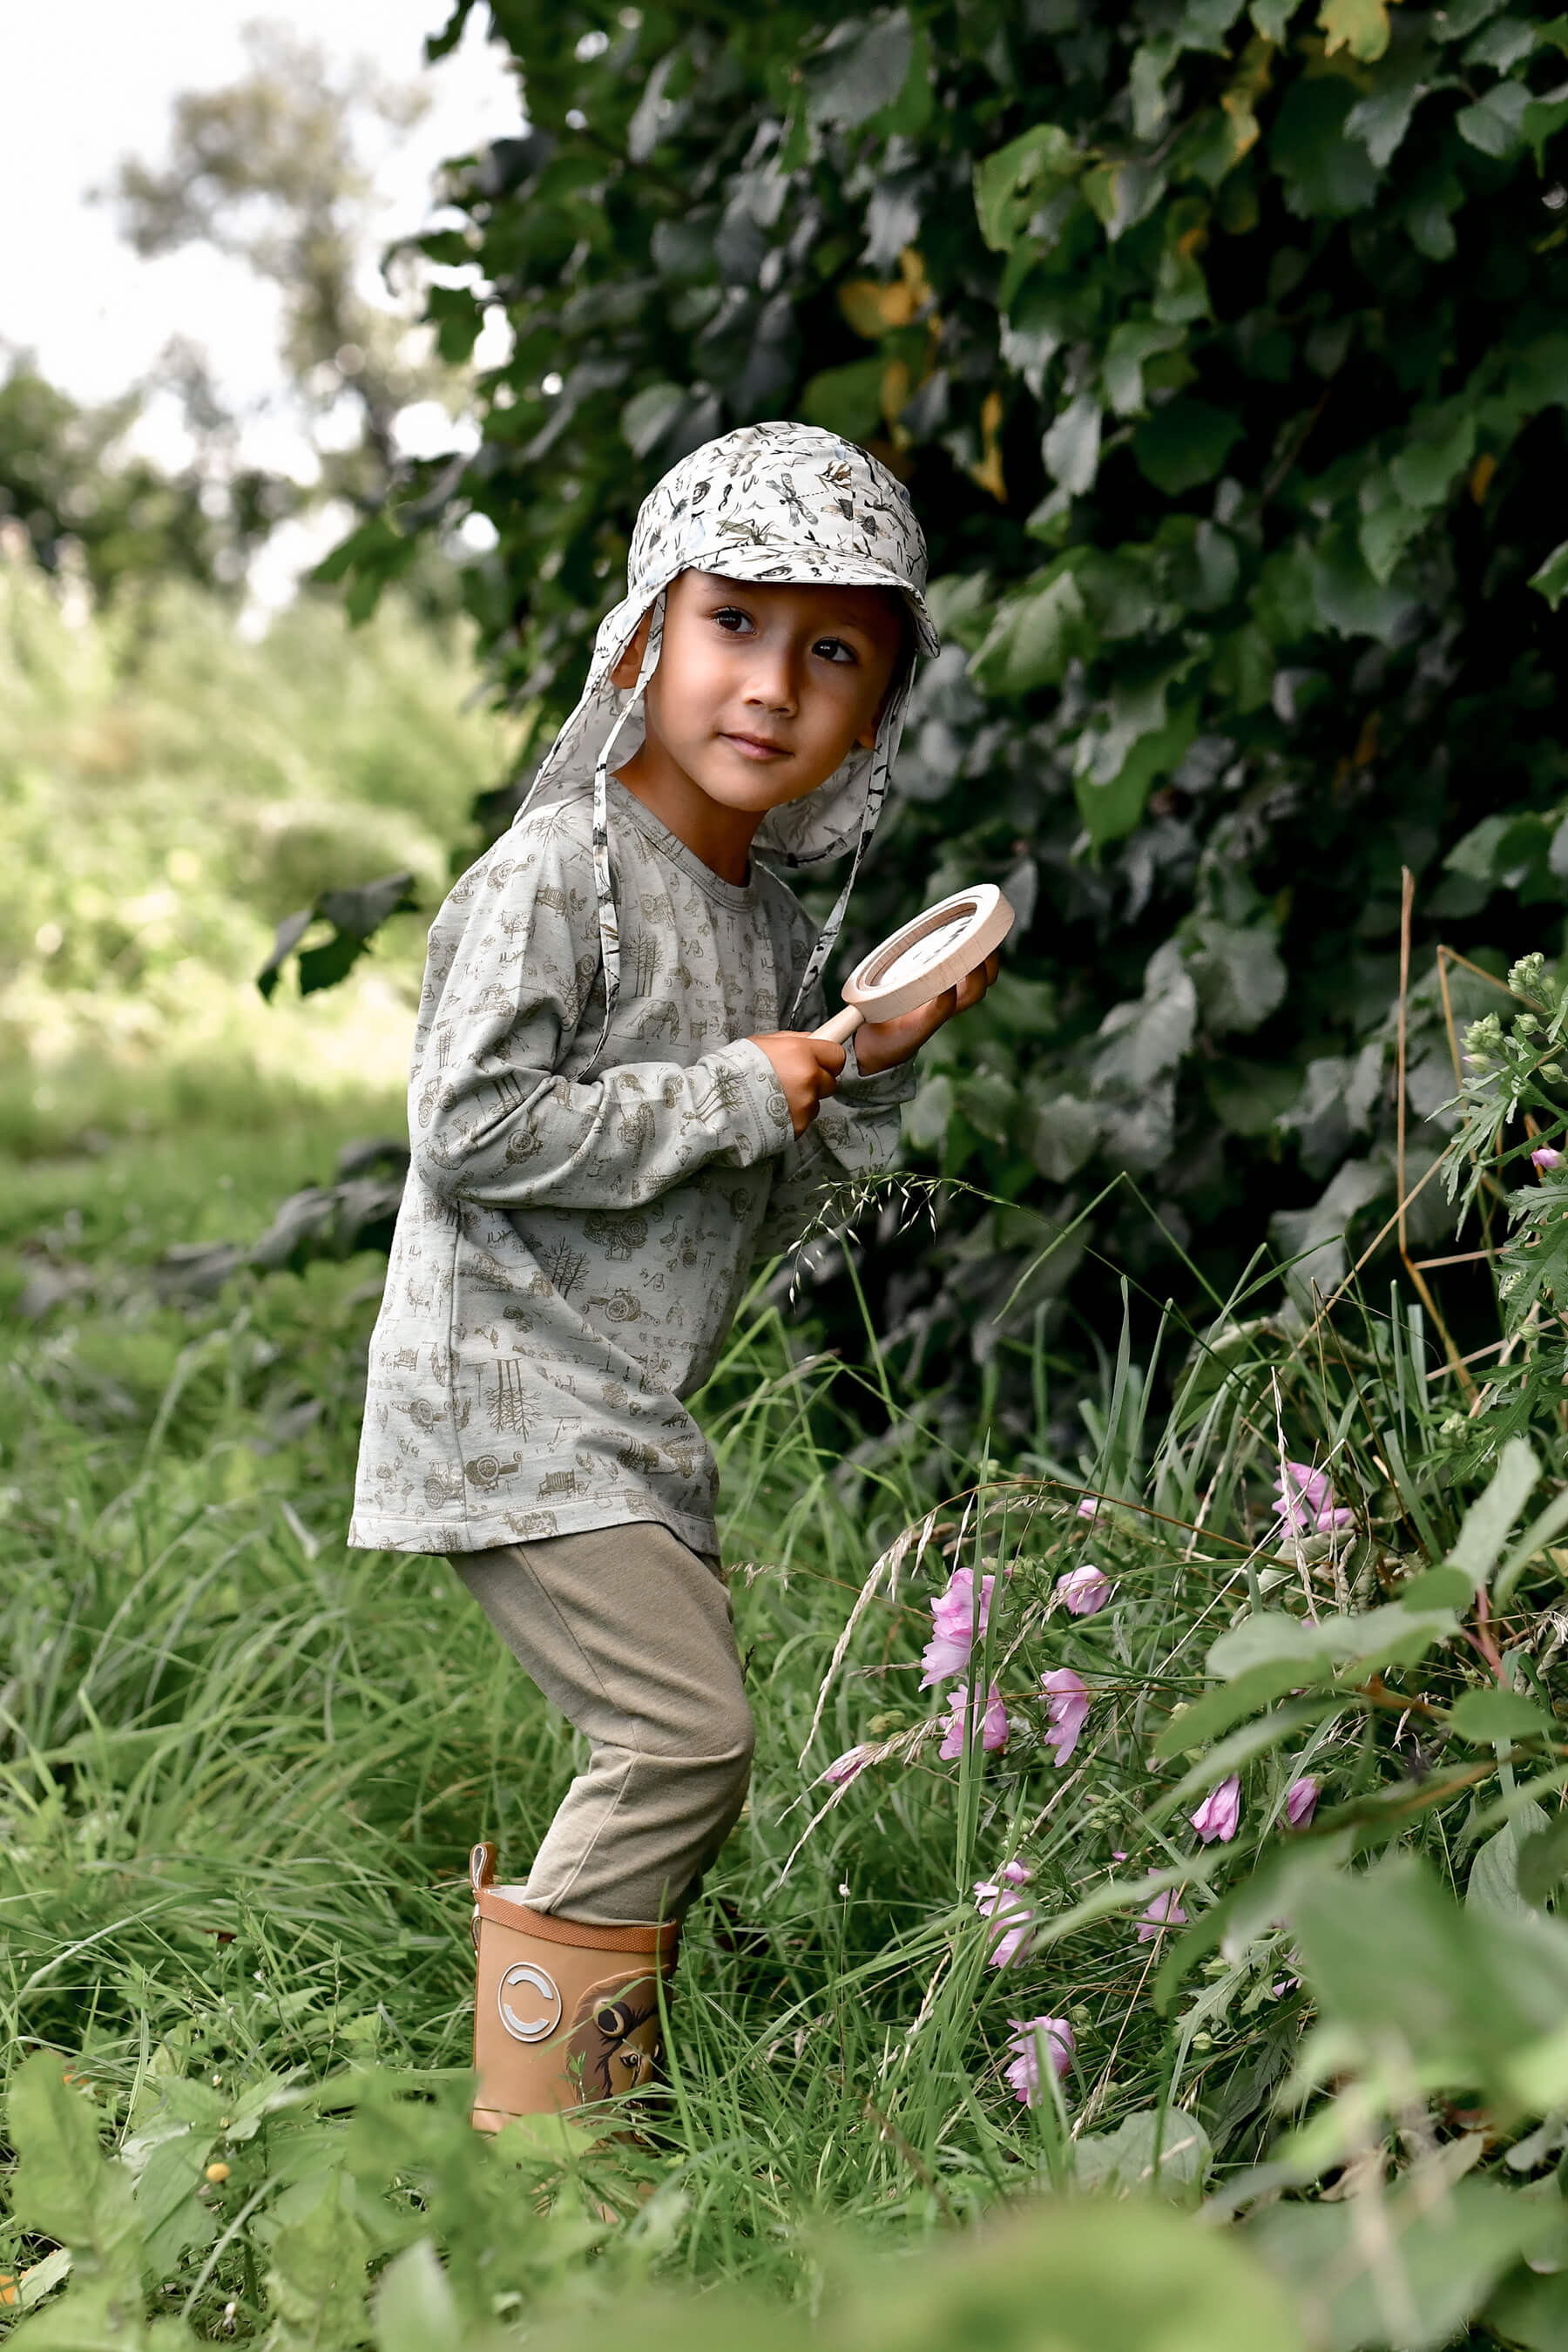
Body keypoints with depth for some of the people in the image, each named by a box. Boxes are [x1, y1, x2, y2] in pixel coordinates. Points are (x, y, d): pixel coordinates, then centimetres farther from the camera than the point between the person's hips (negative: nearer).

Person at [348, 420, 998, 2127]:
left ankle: (609, 2098, 24)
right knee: (681, 1734, -14)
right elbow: (468, 1129, -22)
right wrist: (736, 1097, -18)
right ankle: (532, 2128, -4)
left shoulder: (776, 924, 12)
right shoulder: (556, 877, -14)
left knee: (674, 1759, 12)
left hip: (632, 1429, 9)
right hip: (513, 1407, -9)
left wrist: (866, 1076, 0)